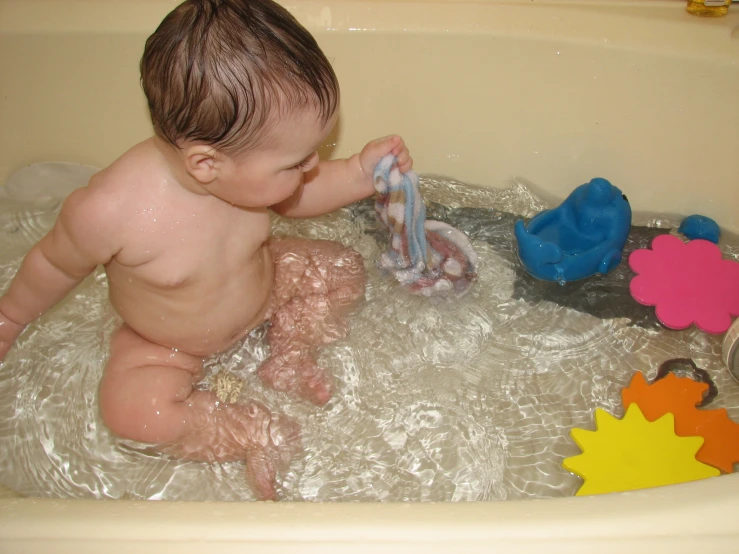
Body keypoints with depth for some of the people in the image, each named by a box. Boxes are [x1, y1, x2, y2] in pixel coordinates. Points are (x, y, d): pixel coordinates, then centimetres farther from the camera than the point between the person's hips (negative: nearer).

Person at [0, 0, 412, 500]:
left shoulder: (246, 167, -27)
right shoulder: (109, 210, -40)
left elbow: (296, 198, -1)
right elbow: (55, 264, -17)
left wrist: (359, 174, -19)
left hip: (261, 289, 4)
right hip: (164, 344, -3)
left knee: (341, 270, -4)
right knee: (134, 410, -26)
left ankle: (289, 360, 8)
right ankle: (258, 434, -8)